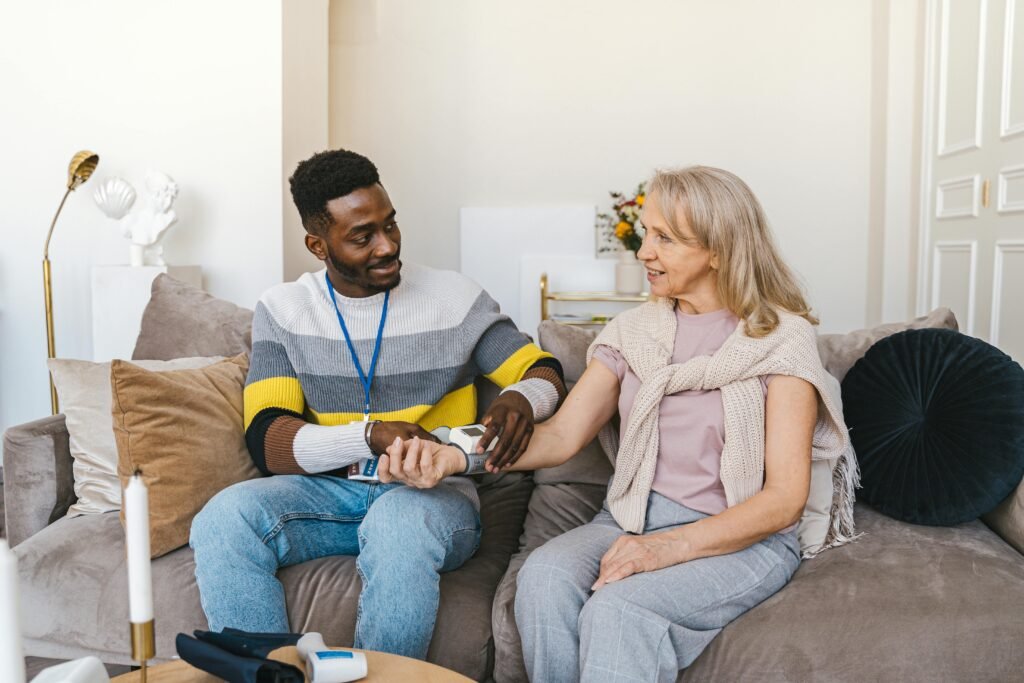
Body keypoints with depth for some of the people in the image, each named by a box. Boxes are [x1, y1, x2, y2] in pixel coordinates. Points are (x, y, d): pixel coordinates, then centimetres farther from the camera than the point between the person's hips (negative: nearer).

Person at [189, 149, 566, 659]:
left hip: (433, 494, -1)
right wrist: (370, 434, -25)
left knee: (400, 520, -37)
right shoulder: (281, 309, 3)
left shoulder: (456, 297, 0)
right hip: (327, 491, 2)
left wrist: (520, 399, -20)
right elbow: (267, 441, -6)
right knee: (225, 518, -27)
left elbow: (545, 373, 7)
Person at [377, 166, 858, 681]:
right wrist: (455, 456, -20)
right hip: (634, 519, 4)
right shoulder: (634, 330, 6)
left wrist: (672, 546, -25)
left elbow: (785, 498, -11)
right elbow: (562, 435, -3)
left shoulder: (782, 338, -8)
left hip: (743, 539, -4)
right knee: (544, 577, -26)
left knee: (616, 609, -32)